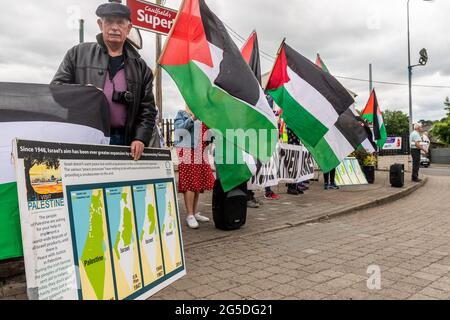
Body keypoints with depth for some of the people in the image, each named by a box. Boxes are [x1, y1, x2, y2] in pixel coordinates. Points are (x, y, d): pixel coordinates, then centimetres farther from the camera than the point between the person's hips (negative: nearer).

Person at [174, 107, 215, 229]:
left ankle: (195, 213, 16)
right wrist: (192, 118, -19)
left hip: (200, 153, 6)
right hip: (187, 151, -6)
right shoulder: (181, 114, 4)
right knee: (189, 183, -10)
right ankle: (189, 215, -7)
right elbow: (179, 129, -10)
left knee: (199, 183, 6)